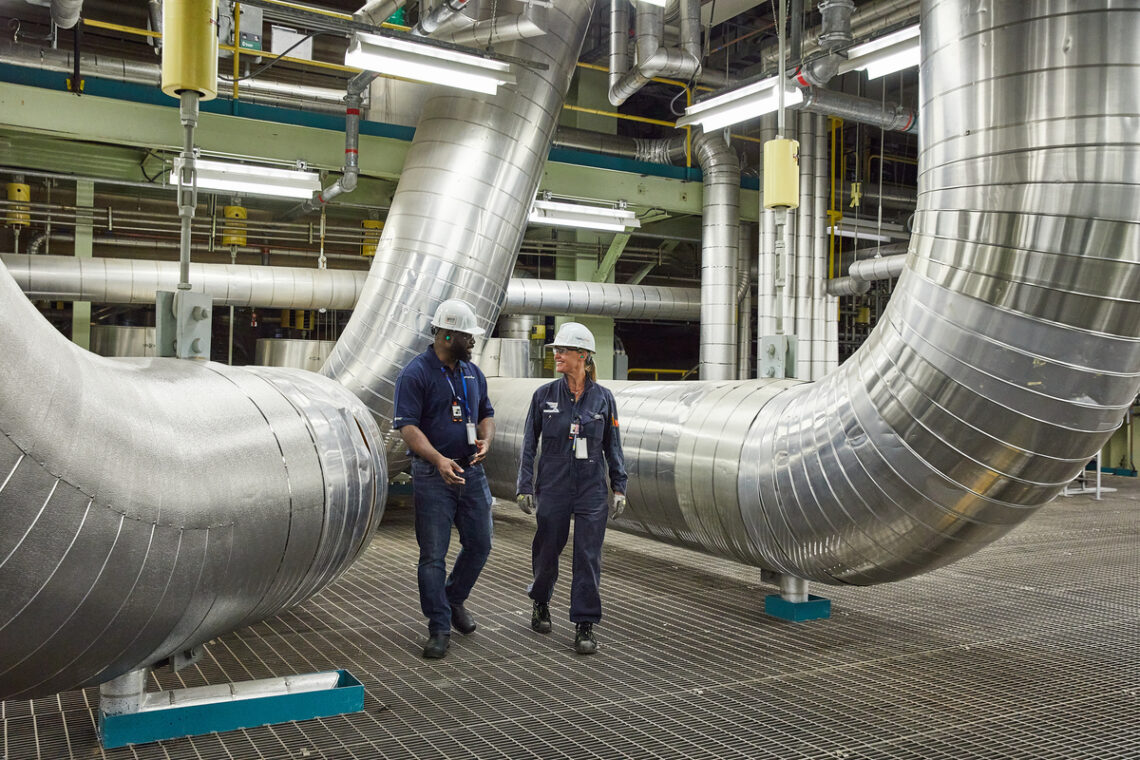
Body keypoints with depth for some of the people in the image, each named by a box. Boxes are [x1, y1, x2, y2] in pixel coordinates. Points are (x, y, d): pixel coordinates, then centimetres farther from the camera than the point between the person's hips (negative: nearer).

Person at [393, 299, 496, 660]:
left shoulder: (472, 373, 11)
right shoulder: (415, 374, -11)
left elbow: (486, 413, 19)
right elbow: (408, 427, -18)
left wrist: (485, 440, -3)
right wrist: (439, 460, -31)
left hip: (472, 471, 6)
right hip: (433, 476, -6)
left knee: (479, 544, 11)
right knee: (433, 555, 0)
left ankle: (454, 599, 36)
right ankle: (439, 629, 10)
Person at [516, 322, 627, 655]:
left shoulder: (603, 398, -1)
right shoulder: (545, 396, -2)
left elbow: (613, 446, 5)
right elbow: (529, 443, 2)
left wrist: (619, 488, 2)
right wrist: (524, 486, -2)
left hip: (592, 490, 0)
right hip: (553, 487, 0)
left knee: (589, 557, -1)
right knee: (547, 550, 12)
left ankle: (584, 626, 9)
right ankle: (540, 602, 40)